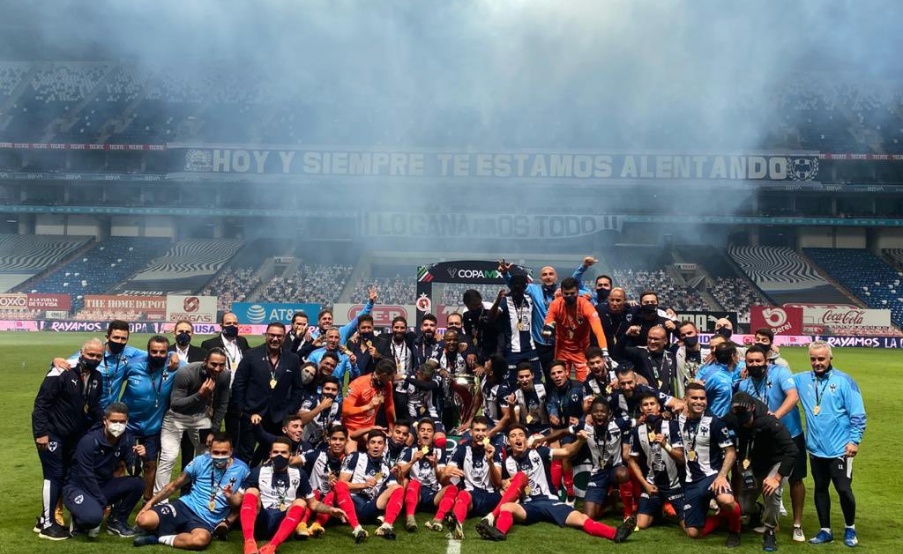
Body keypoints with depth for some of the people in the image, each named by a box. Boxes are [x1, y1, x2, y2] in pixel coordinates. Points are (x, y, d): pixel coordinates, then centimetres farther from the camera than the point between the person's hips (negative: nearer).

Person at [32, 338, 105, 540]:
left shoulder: (97, 377, 2)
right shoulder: (62, 372, -21)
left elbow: (94, 406, 12)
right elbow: (41, 403, -20)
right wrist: (41, 432, -22)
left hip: (74, 434, 8)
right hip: (51, 432, -8)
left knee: (68, 474, 12)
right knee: (55, 475, -6)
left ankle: (45, 518, 27)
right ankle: (47, 524, 7)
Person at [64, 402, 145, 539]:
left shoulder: (126, 439, -6)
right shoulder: (89, 441, -22)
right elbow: (86, 477, -21)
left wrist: (139, 457, -29)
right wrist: (103, 502, -17)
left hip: (103, 486, 6)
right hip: (78, 487, -6)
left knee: (137, 483, -18)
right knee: (94, 516, -36)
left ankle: (117, 521, 2)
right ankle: (79, 520, 2)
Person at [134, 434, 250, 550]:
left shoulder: (241, 470, 0)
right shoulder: (201, 461, 3)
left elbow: (237, 504, 4)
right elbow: (175, 485, 13)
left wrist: (230, 497, -19)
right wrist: (151, 502, 6)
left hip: (206, 520, -1)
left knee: (200, 540, -39)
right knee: (144, 520, -24)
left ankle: (159, 538, -14)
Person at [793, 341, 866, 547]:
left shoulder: (844, 381, -8)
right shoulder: (802, 380, 3)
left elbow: (858, 414, -8)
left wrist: (854, 440, -13)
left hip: (840, 449, -4)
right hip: (815, 449, 4)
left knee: (843, 489, 1)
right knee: (820, 489, 13)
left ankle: (850, 529, 24)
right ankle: (825, 530, 26)